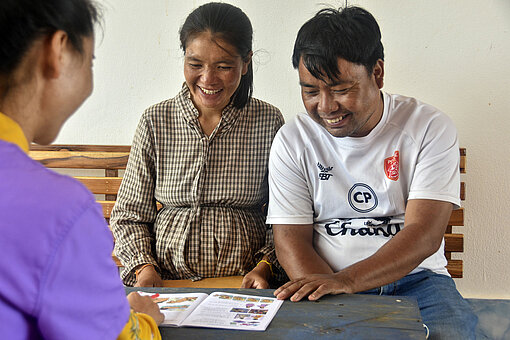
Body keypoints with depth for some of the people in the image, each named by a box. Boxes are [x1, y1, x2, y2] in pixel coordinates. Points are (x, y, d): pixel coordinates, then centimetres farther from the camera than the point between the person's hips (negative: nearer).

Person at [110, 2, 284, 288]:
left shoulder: (269, 121, 0)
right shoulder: (155, 122, 1)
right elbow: (129, 214, 6)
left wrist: (265, 266, -11)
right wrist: (144, 267, -10)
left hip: (244, 283, 0)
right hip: (166, 282, 1)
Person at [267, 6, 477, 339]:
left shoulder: (430, 127, -3)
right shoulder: (292, 142, 1)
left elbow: (424, 234, -12)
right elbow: (291, 240, -2)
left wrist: (346, 280, -28)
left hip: (415, 278, 0)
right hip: (323, 280, 1)